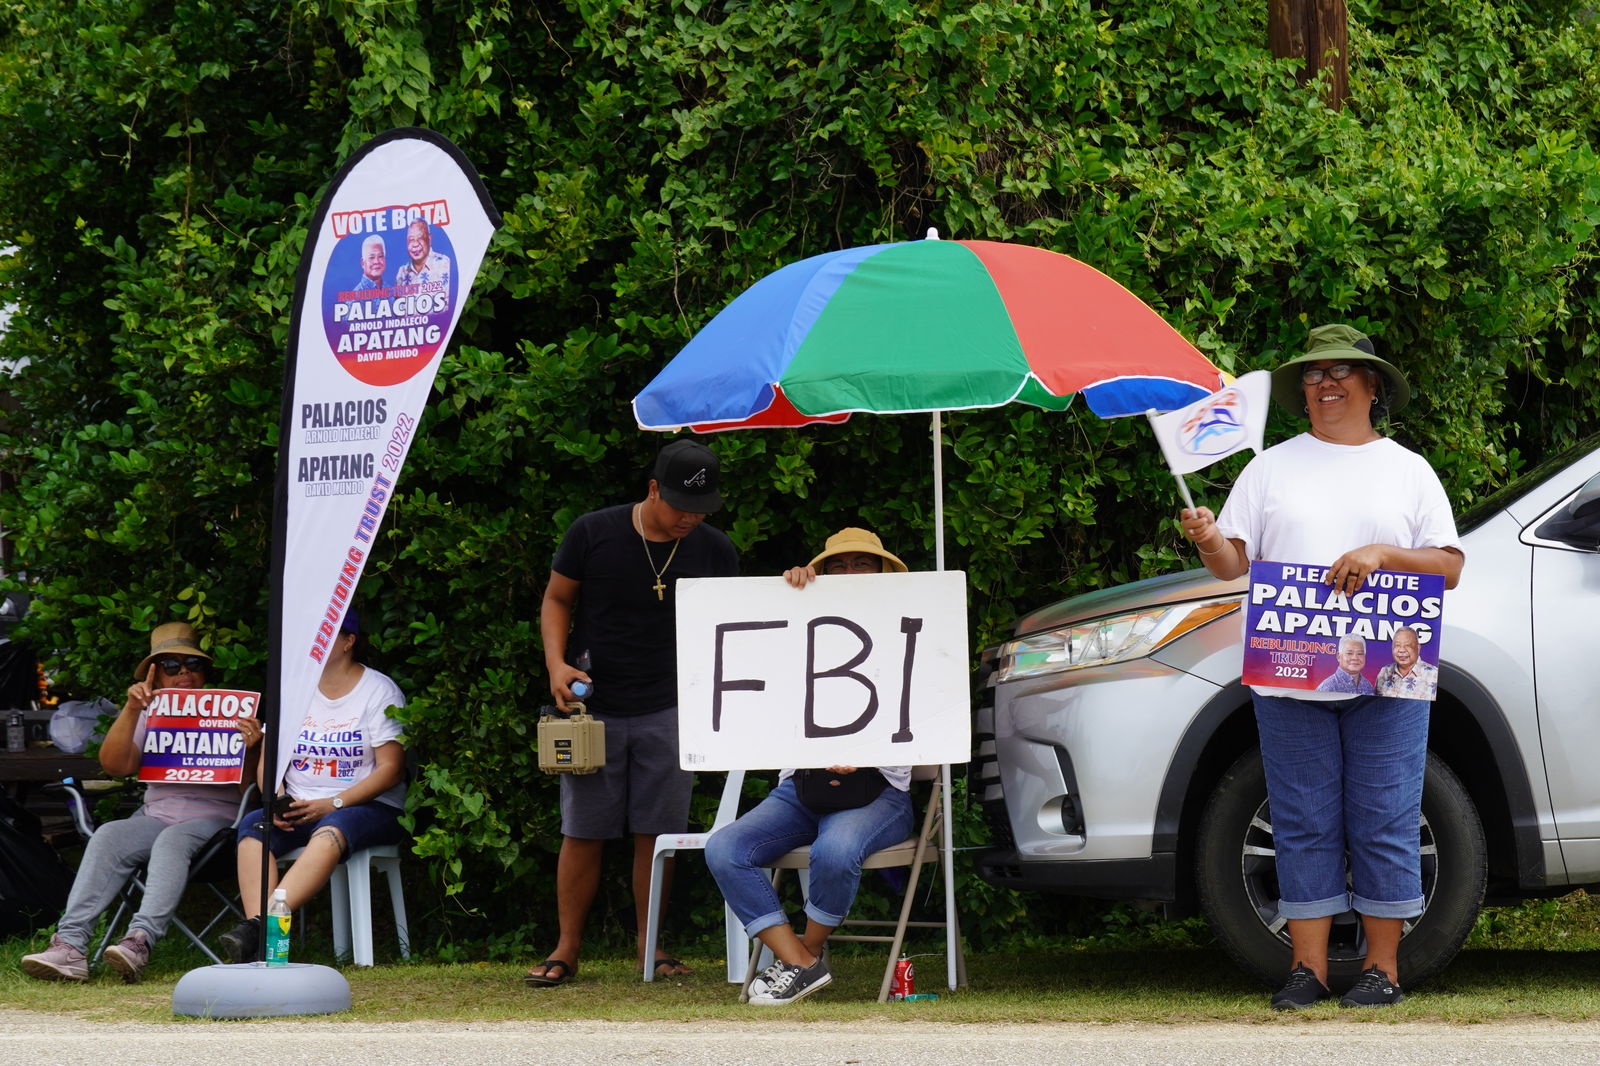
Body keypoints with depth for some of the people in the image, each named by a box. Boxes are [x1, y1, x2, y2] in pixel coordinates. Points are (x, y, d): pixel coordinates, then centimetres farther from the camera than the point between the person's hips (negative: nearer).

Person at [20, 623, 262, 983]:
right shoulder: (149, 715, 18)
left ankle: (140, 941, -51)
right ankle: (69, 945, -40)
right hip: (156, 815, 3)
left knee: (173, 840, -35)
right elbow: (115, 764, 2)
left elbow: (250, 786, 4)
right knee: (109, 836, -26)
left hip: (215, 818, -3)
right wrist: (132, 710, -8)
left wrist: (251, 749, -17)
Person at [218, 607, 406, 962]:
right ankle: (258, 944, -42)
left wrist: (332, 804, -18)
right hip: (300, 808, 5)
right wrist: (276, 801, -11)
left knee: (332, 831, -38)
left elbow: (391, 769, -7)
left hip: (369, 808, -5)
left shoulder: (380, 691, 0)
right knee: (252, 826, -27)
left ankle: (259, 924, -53)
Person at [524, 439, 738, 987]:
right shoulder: (594, 534, -6)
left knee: (656, 830, 0)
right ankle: (566, 949, 10)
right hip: (593, 707, -1)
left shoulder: (714, 550, 1)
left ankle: (649, 945, 12)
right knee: (583, 832, 1)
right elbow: (557, 598, 6)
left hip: (667, 710, 1)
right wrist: (556, 662, -10)